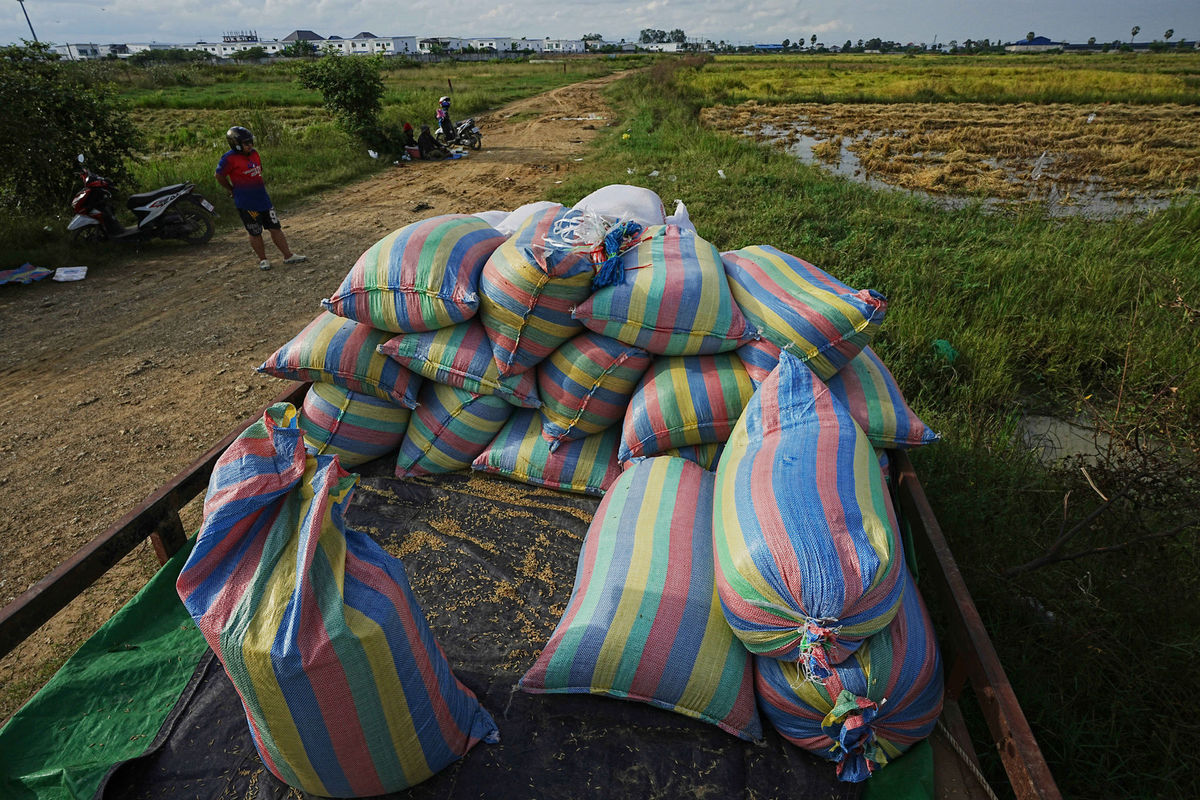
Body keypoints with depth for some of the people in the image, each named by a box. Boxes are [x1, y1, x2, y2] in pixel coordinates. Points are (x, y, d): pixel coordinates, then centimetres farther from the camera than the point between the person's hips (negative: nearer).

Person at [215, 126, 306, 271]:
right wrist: (233, 190, 6)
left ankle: (288, 256, 11)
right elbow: (220, 177, -2)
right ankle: (263, 259, 15)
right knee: (255, 233, 3)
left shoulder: (254, 153, 8)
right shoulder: (229, 159, -12)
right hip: (246, 204, -6)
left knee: (275, 228, 6)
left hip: (263, 199, 6)